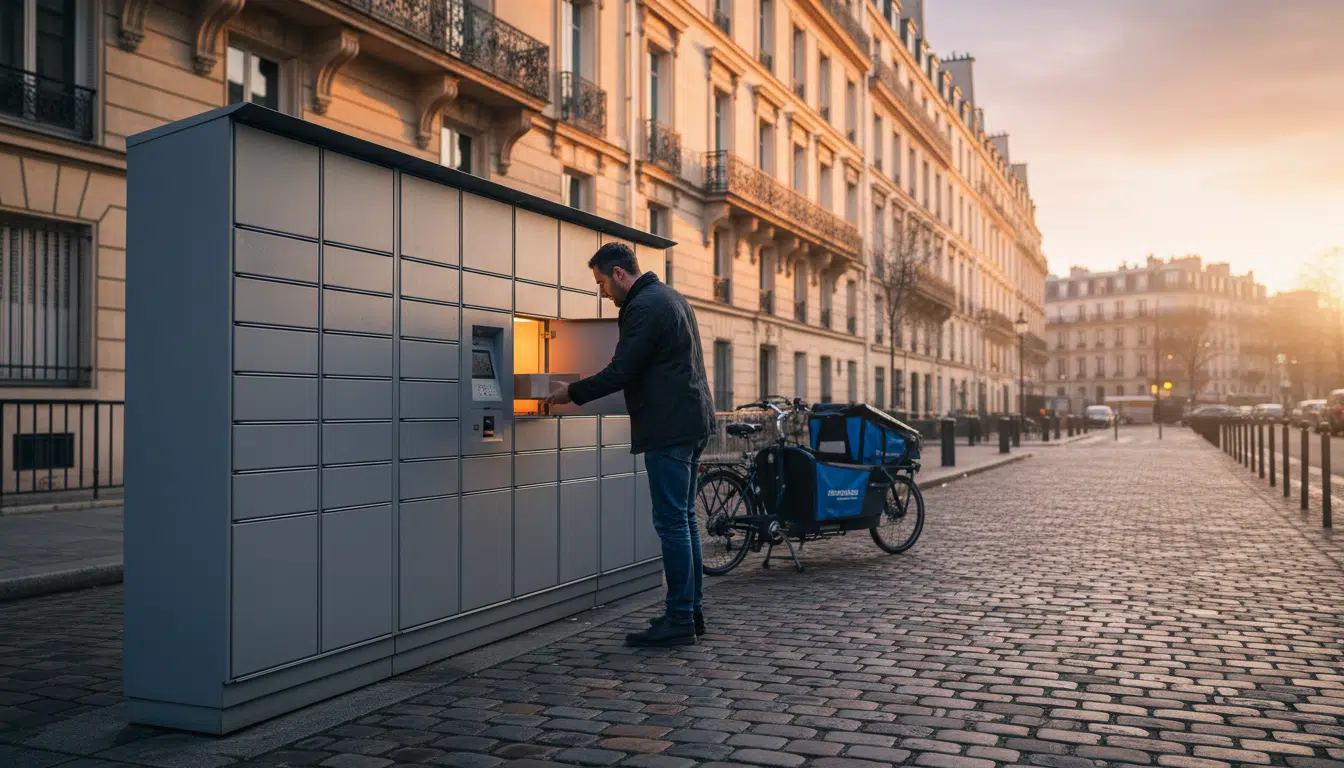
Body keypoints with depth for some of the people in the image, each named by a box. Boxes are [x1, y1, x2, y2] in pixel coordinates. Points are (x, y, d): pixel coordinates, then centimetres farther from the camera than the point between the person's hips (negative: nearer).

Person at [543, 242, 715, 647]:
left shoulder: (643, 308, -13)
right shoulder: (670, 297, 19)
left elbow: (621, 372, -17)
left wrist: (572, 393, -5)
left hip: (669, 429, -10)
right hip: (693, 422, 10)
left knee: (671, 522, -6)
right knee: (684, 519, 14)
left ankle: (679, 620, -1)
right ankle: (691, 611, 21)